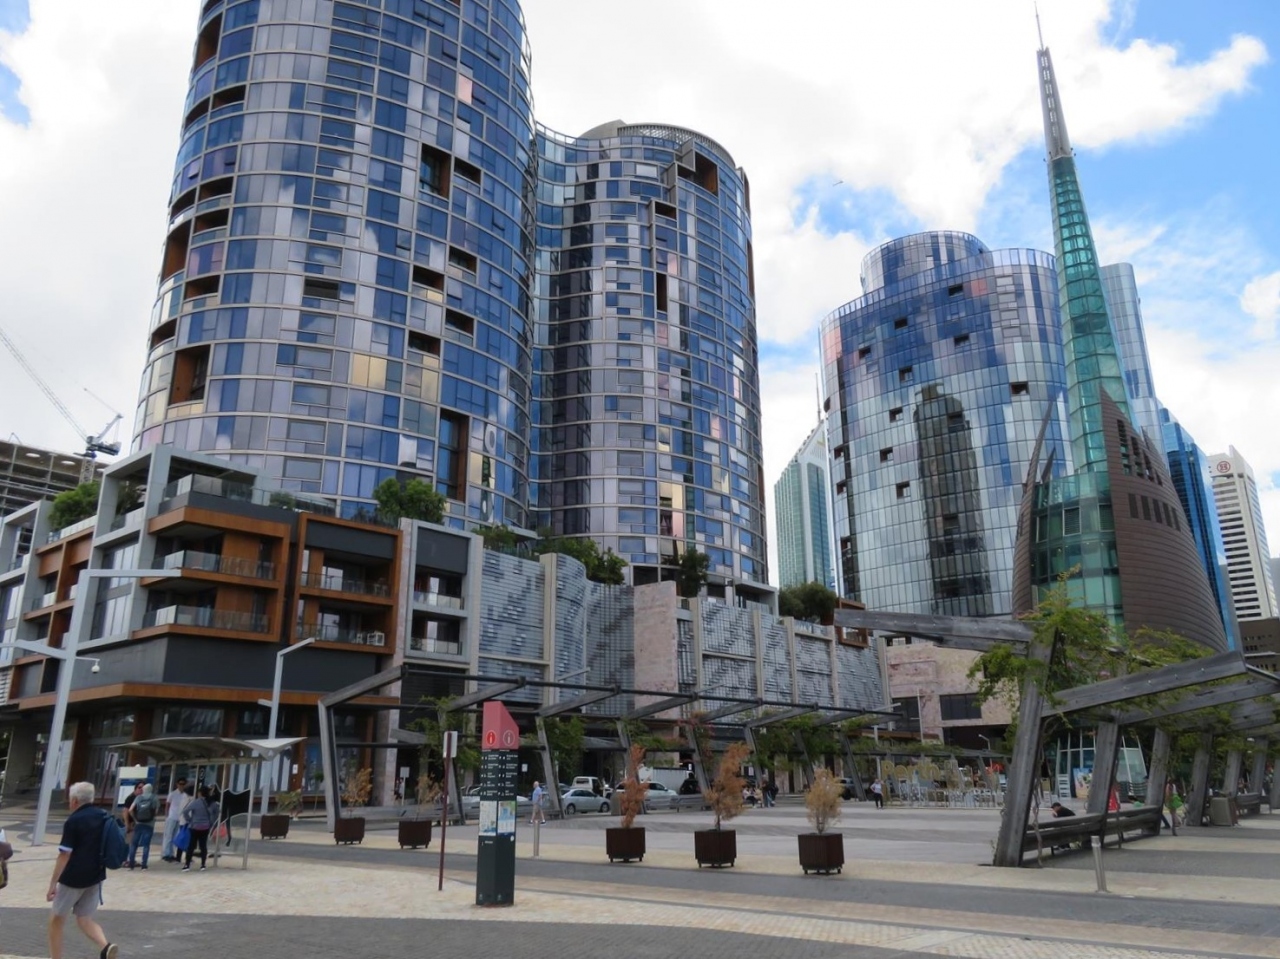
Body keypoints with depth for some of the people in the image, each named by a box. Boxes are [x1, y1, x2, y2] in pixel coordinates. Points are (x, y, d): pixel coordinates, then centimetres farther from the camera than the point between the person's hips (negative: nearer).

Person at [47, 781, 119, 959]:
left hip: (72, 878, -6)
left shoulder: (73, 821, -13)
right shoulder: (104, 817, 7)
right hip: (95, 877, 6)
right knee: (85, 919, 12)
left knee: (57, 920, 14)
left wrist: (53, 883, -14)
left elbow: (64, 855, -17)